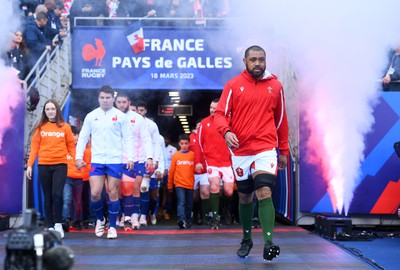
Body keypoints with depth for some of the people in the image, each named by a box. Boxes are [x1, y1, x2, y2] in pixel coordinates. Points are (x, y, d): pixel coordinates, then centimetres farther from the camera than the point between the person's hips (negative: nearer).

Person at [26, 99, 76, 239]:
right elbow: (34, 147, 5)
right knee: (48, 197, 5)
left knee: (57, 194, -13)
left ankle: (58, 224, 5)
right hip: (43, 165, 2)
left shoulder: (65, 127, 5)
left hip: (60, 165, -2)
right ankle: (50, 227, 11)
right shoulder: (40, 127, 7)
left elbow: (71, 146, 3)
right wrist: (29, 164, -4)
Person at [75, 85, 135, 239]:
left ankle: (112, 226, 13)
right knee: (95, 193, -6)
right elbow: (83, 138, 10)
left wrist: (130, 158, -7)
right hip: (97, 161, 1)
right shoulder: (91, 116, 7)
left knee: (113, 194, 1)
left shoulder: (121, 116, 3)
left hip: (115, 161, -1)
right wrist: (79, 157, 2)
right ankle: (100, 219, 21)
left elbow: (128, 138, 2)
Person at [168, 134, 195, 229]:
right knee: (181, 202, -16)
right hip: (179, 184, -1)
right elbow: (171, 171, 7)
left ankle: (188, 221, 23)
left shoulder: (193, 155, 3)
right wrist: (170, 185, 9)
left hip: (190, 184, 1)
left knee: (189, 204, 10)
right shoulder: (175, 156, 4)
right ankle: (181, 220, -29)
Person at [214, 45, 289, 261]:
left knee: (264, 192, -19)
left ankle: (269, 242, -22)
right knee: (245, 197, 12)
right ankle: (246, 239, 30)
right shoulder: (233, 85, 0)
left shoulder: (275, 86, 5)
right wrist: (226, 131, -25)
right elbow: (220, 113, -3)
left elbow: (281, 120, 12)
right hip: (240, 150, 1)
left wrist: (284, 151, 14)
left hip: (266, 148, -1)